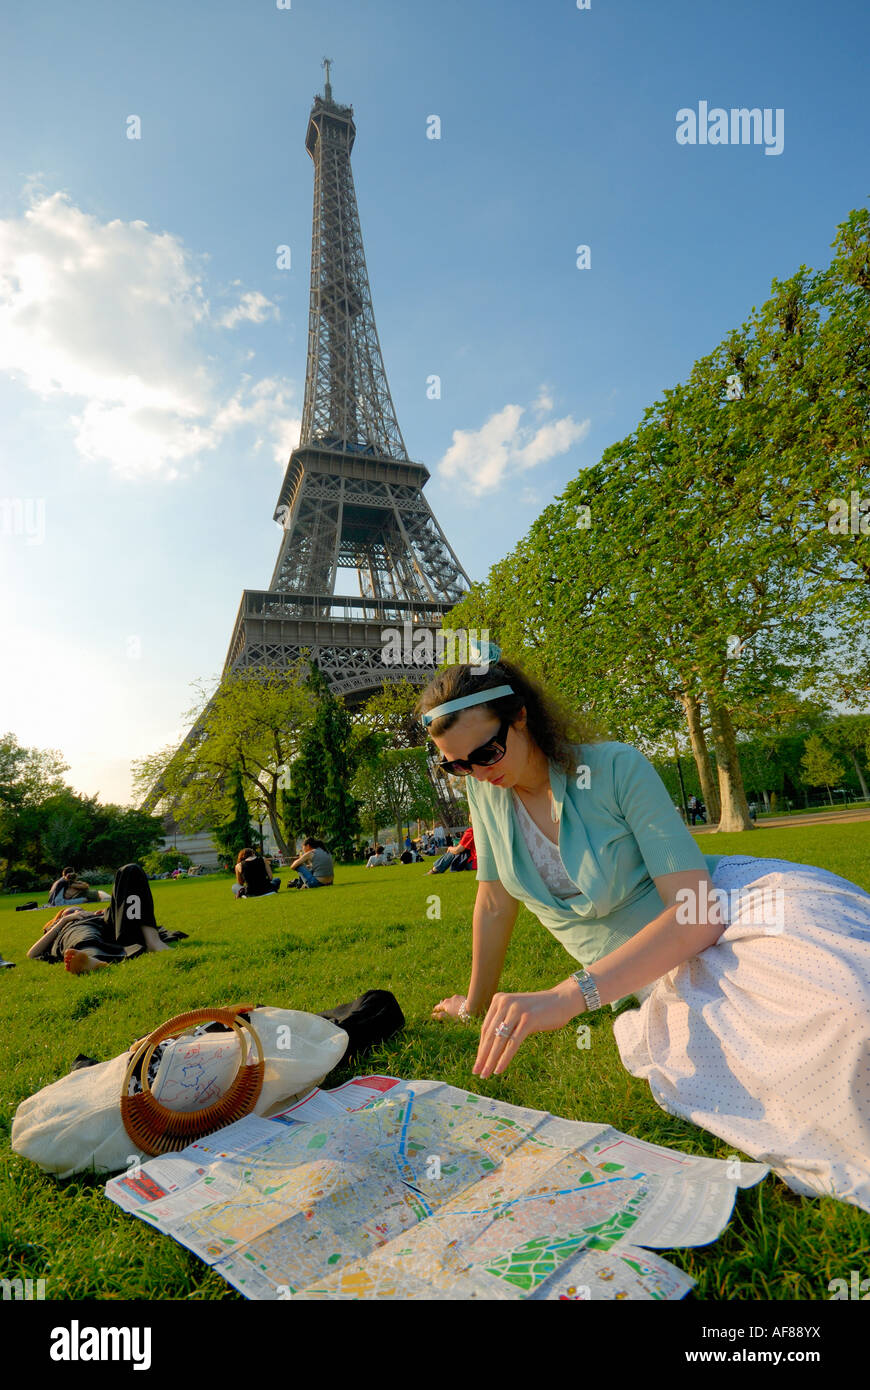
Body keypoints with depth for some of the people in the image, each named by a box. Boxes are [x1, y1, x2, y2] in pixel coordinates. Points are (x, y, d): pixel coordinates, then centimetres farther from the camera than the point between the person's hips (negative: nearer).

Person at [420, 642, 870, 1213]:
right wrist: (477, 1003, 16)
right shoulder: (486, 791, -6)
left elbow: (697, 911, -26)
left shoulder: (616, 768, -20)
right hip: (658, 982, 4)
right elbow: (495, 904, 7)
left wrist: (567, 997, -35)